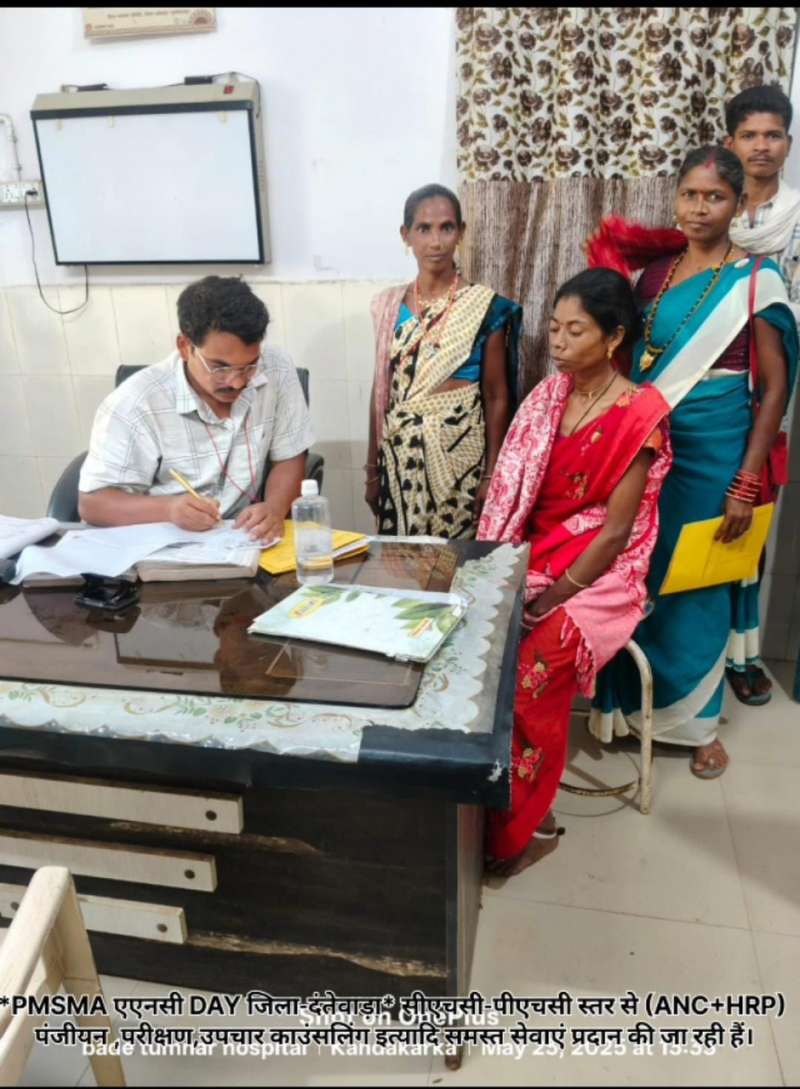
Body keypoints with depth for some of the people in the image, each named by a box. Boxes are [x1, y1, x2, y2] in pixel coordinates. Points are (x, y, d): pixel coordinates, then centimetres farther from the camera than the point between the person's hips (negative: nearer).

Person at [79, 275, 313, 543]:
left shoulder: (277, 371, -8)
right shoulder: (134, 404, -16)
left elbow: (289, 459, 1)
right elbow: (92, 503, -11)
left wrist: (275, 508, -20)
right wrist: (168, 509, -28)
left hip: (244, 540, 2)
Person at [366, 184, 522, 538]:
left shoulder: (485, 306, -5)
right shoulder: (390, 304, 5)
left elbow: (497, 396, -3)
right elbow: (380, 390, 8)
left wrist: (492, 473, -6)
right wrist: (372, 469, 8)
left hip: (459, 452, -3)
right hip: (401, 453, 3)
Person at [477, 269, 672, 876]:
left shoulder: (640, 416, -13)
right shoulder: (548, 396, 6)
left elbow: (614, 532, -15)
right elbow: (514, 494, 6)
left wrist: (554, 597, -20)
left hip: (601, 573, -5)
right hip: (535, 557, 5)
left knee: (535, 658, -30)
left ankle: (522, 823, -8)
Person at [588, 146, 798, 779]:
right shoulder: (653, 272, 7)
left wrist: (746, 483, -12)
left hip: (713, 454, -3)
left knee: (696, 583, 7)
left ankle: (696, 719, 26)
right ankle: (628, 703, 28)